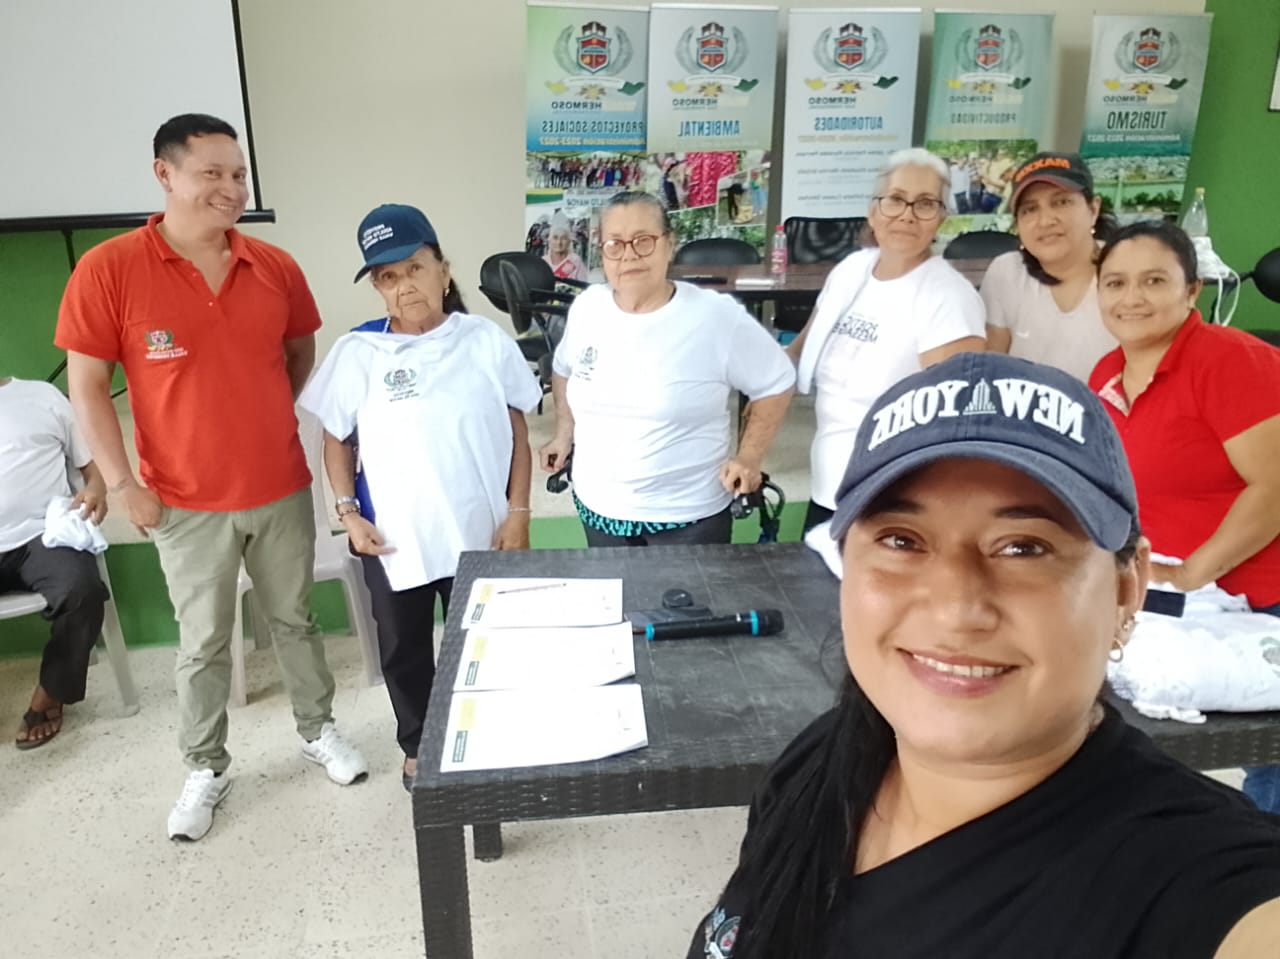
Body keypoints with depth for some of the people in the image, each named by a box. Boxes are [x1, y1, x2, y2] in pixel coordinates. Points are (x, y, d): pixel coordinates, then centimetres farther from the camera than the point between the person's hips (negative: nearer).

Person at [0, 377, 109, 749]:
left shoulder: (42, 396, 13)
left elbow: (92, 462, 14)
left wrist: (95, 490, -8)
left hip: (42, 535, -1)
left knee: (80, 589, -30)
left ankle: (46, 699, -5)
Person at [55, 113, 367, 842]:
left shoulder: (276, 267, -3)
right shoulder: (108, 270, -12)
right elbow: (87, 387, -7)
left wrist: (262, 417, 7)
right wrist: (123, 485, -9)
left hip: (284, 491, 3)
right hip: (186, 504, -2)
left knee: (296, 620, 18)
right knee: (203, 644, 11)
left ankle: (319, 730, 37)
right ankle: (207, 769, 31)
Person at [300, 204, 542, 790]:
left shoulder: (486, 341, -5)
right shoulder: (357, 353, -5)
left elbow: (518, 432, 0)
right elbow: (336, 439, 4)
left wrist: (517, 511, -4)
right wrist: (348, 512, -5)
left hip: (481, 533, 0)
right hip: (394, 538, 1)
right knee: (403, 652, 18)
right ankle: (418, 746, 41)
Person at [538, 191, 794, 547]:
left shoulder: (716, 316, -16)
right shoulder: (586, 306, -2)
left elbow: (776, 383, -4)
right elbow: (564, 369, 18)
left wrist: (749, 457, -6)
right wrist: (564, 434, 10)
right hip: (598, 507, 4)